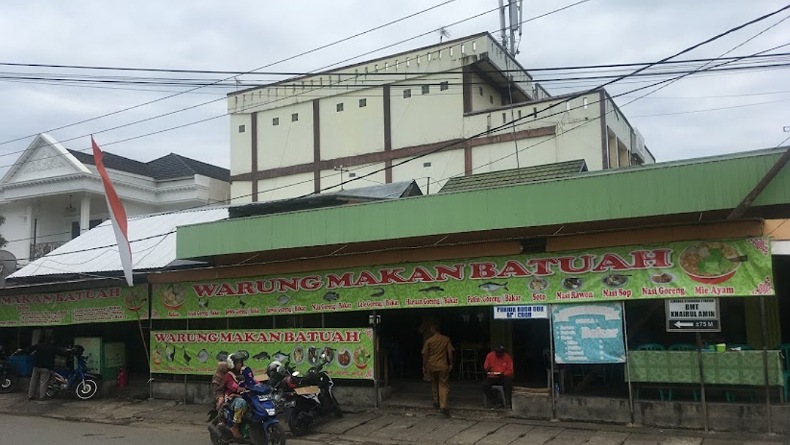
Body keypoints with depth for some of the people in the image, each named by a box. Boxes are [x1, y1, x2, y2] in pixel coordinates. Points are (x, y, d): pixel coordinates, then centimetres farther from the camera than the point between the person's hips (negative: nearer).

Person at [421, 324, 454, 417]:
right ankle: (443, 406, -14)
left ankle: (436, 402, 28)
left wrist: (424, 366, 8)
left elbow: (425, 355, -2)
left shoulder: (428, 341, -3)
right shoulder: (446, 339, 0)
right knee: (444, 385, -1)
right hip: (443, 366, -1)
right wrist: (450, 364, 8)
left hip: (431, 367, 1)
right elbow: (450, 353, 0)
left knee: (434, 384, 21)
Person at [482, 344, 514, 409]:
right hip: (492, 377, 2)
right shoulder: (490, 355, 1)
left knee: (508, 381, -36)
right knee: (484, 385, -28)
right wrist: (486, 369, -19)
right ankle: (497, 402, -23)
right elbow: (485, 367, 6)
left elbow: (510, 371, -5)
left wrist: (503, 374, -24)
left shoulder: (507, 357, -4)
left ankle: (507, 403, -29)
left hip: (503, 377, -2)